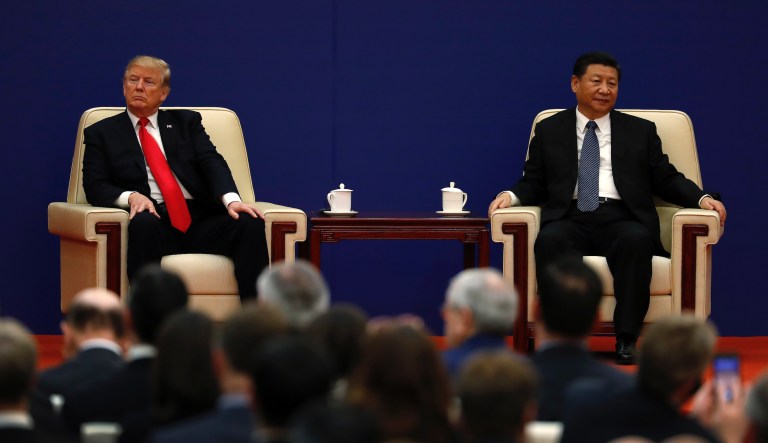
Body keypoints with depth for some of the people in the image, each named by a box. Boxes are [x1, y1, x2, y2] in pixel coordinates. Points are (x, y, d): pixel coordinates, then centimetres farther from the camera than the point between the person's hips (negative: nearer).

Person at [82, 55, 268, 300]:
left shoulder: (186, 122, 21)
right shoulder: (101, 133, 16)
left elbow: (212, 163, 6)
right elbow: (95, 187, 6)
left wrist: (231, 199, -15)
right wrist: (130, 196, -17)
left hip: (200, 219, 2)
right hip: (154, 219, -2)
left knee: (250, 223, -26)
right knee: (143, 223, -38)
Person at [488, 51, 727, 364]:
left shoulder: (641, 131, 21)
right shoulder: (549, 132, 20)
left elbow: (666, 180, 16)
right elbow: (533, 184, 18)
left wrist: (702, 198, -2)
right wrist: (510, 196, -4)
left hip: (621, 219, 0)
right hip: (570, 219, 0)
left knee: (636, 240, -36)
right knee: (548, 241, -36)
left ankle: (626, 339, -33)